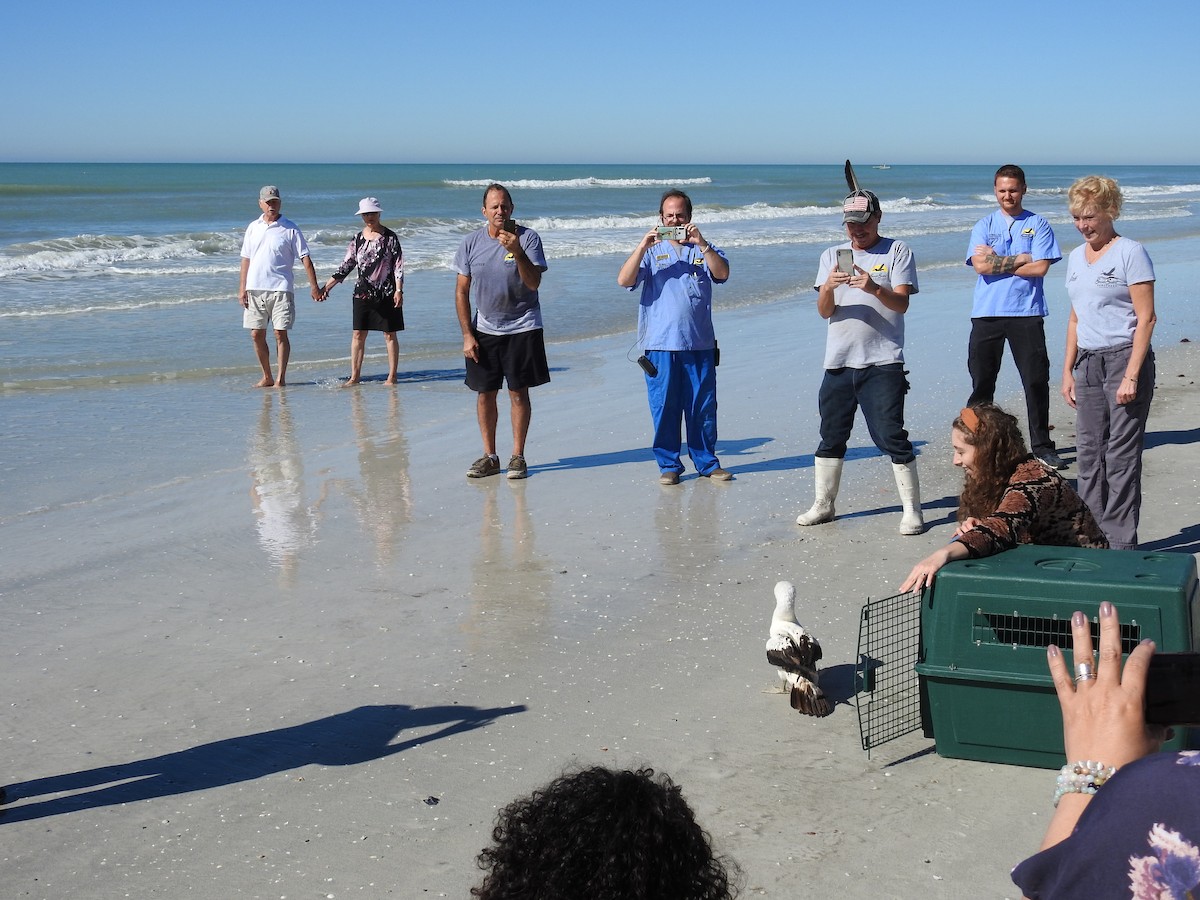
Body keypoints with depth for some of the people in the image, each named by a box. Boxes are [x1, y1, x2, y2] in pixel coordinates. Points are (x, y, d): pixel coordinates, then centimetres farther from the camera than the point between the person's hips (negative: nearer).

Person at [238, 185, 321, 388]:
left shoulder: (289, 229, -1)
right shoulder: (253, 227, 11)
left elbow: (305, 258, -3)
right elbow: (246, 258, 14)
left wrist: (314, 286, -9)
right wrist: (242, 287, 8)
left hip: (280, 288, -4)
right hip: (255, 289, 4)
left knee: (280, 333, -5)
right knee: (256, 334, 5)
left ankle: (281, 378, 2)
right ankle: (267, 377, 17)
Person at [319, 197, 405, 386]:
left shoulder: (389, 237, -3)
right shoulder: (357, 239, 7)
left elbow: (398, 264, -5)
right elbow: (346, 265, 9)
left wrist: (399, 290, -13)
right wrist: (327, 286, 5)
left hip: (386, 294, -4)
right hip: (362, 293, 4)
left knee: (390, 335, 2)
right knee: (358, 334, 3)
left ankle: (392, 376, 9)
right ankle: (355, 376, 10)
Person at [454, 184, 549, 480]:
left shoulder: (527, 238, -7)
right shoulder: (471, 243, 0)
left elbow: (534, 283, -17)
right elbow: (461, 291, 4)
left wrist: (517, 252, -31)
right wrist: (467, 334, -2)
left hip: (522, 327, -2)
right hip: (484, 330, 3)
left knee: (519, 392, 1)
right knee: (484, 392, 5)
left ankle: (517, 456, 9)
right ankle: (489, 456, 16)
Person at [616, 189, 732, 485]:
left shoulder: (703, 249, 12)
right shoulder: (652, 251, 10)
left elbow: (722, 274, -8)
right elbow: (624, 281, -5)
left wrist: (701, 243, -18)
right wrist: (642, 246, -14)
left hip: (700, 343, 1)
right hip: (661, 343, -1)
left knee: (703, 406, 4)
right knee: (664, 407, 2)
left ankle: (707, 462, 16)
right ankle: (668, 465, 11)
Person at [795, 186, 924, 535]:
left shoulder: (897, 251, 3)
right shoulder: (831, 256, 13)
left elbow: (902, 303, -9)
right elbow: (824, 311, 4)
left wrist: (874, 288, -28)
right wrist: (828, 288, -18)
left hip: (883, 362, -4)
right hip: (838, 362, 4)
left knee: (891, 436, -8)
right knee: (831, 437, 11)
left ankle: (912, 510, 0)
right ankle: (823, 505, 22)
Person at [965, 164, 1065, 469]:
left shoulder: (1038, 225, 5)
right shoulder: (984, 225, 9)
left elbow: (1041, 267, -8)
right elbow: (981, 264, -7)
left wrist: (997, 261, -7)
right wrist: (1020, 259, -8)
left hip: (1027, 313, -1)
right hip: (987, 314, 1)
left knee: (1036, 381, 1)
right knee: (982, 381, 4)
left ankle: (1042, 445, 12)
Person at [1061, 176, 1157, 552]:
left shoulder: (1130, 253, -7)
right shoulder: (1076, 257, 14)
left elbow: (1146, 317, -11)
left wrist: (1131, 375, -17)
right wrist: (1068, 370, 15)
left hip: (1124, 357, -7)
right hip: (1088, 364, 7)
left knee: (1121, 454, -5)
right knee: (1089, 454, 9)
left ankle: (1121, 542, 1)